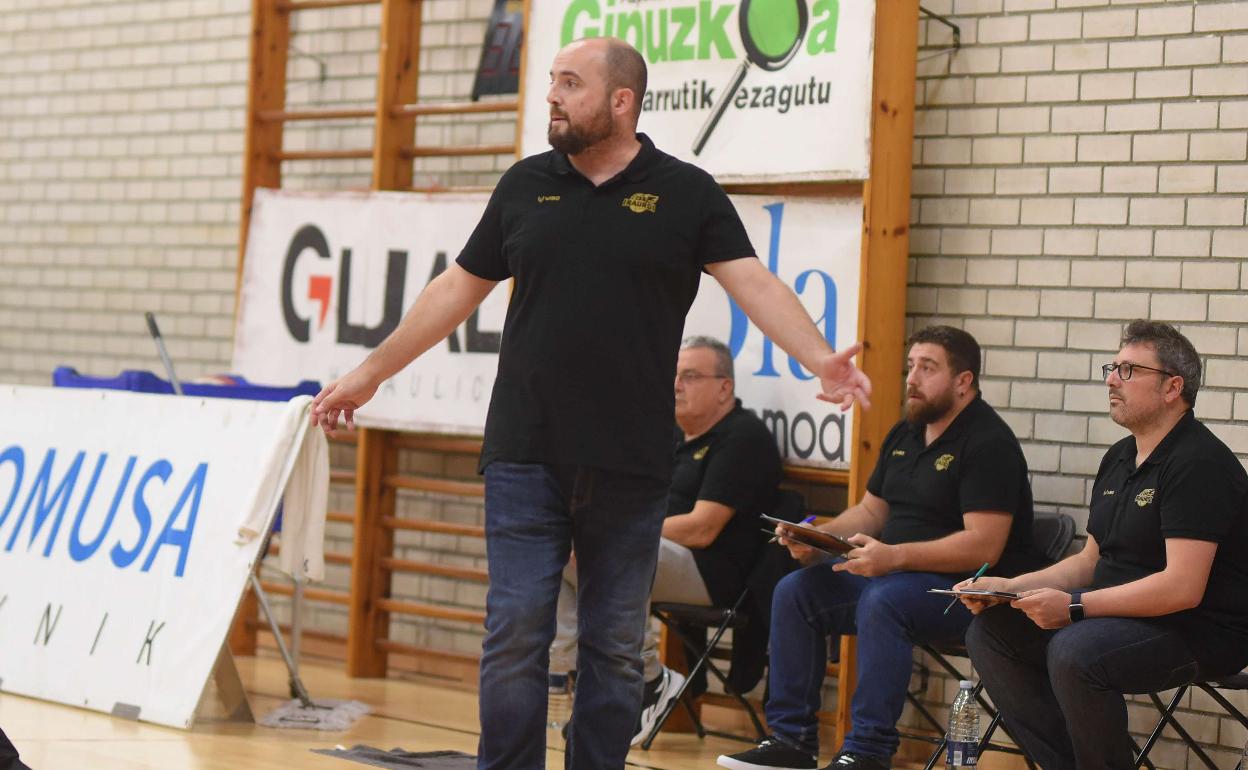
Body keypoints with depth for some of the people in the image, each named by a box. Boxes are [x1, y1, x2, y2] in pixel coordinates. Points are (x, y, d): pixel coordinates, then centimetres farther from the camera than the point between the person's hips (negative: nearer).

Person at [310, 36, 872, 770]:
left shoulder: (686, 193, 0)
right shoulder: (526, 185, 7)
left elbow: (755, 284, -9)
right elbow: (458, 289, 14)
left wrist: (821, 358, -25)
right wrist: (372, 370, 14)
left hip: (630, 464, -1)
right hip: (526, 455, 1)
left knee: (616, 647, 7)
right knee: (516, 633, -1)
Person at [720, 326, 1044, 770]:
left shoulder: (989, 444, -13)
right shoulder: (904, 436, 15)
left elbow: (984, 546, -22)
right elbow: (870, 512, 21)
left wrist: (895, 556, -31)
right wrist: (817, 536, -1)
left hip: (967, 588, -9)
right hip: (895, 573, 9)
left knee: (883, 602, -36)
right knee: (795, 590, -7)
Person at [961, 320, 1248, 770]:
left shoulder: (1198, 463, -17)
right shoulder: (1119, 459, 14)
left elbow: (1183, 588, -25)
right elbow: (1090, 561, 20)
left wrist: (1074, 607, -23)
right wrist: (1010, 588, 4)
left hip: (1201, 630, -10)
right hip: (1123, 614, 10)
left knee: (1074, 651, -34)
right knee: (989, 632, 0)